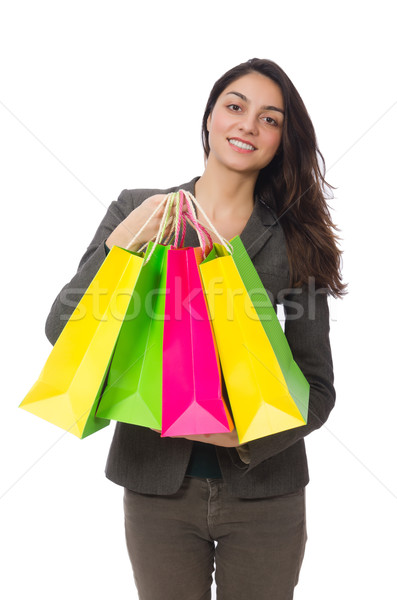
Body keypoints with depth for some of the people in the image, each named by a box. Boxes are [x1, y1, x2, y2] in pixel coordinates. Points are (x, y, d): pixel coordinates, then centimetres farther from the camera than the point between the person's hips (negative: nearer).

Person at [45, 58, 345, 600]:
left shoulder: (296, 240, -1)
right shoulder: (136, 211, 0)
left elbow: (319, 386, -1)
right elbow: (62, 331, -5)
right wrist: (121, 244, -19)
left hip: (264, 489, 0)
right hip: (158, 486, 0)